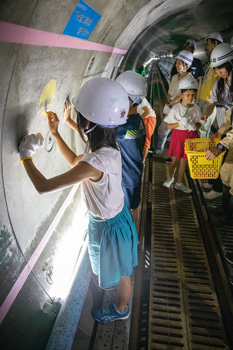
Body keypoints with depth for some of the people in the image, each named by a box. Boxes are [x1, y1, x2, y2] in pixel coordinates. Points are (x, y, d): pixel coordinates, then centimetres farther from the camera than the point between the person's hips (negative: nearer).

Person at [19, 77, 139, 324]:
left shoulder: (96, 162, -40)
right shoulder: (110, 147, -12)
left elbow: (43, 186, -35)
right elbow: (76, 162, 6)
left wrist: (26, 157, -18)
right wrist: (55, 134, 3)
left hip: (108, 226, -7)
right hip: (116, 215, 7)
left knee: (120, 272, 23)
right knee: (114, 266, 36)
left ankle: (120, 309, 52)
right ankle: (115, 282, 67)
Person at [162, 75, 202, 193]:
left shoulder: (196, 109, -3)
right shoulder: (176, 108, -11)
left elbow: (199, 123, 9)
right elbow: (169, 126, -9)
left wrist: (193, 125, -13)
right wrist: (180, 123, -24)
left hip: (191, 136, 2)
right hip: (178, 135, -2)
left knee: (184, 161, 10)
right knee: (174, 160, 6)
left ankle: (179, 183, 25)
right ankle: (171, 177, 36)